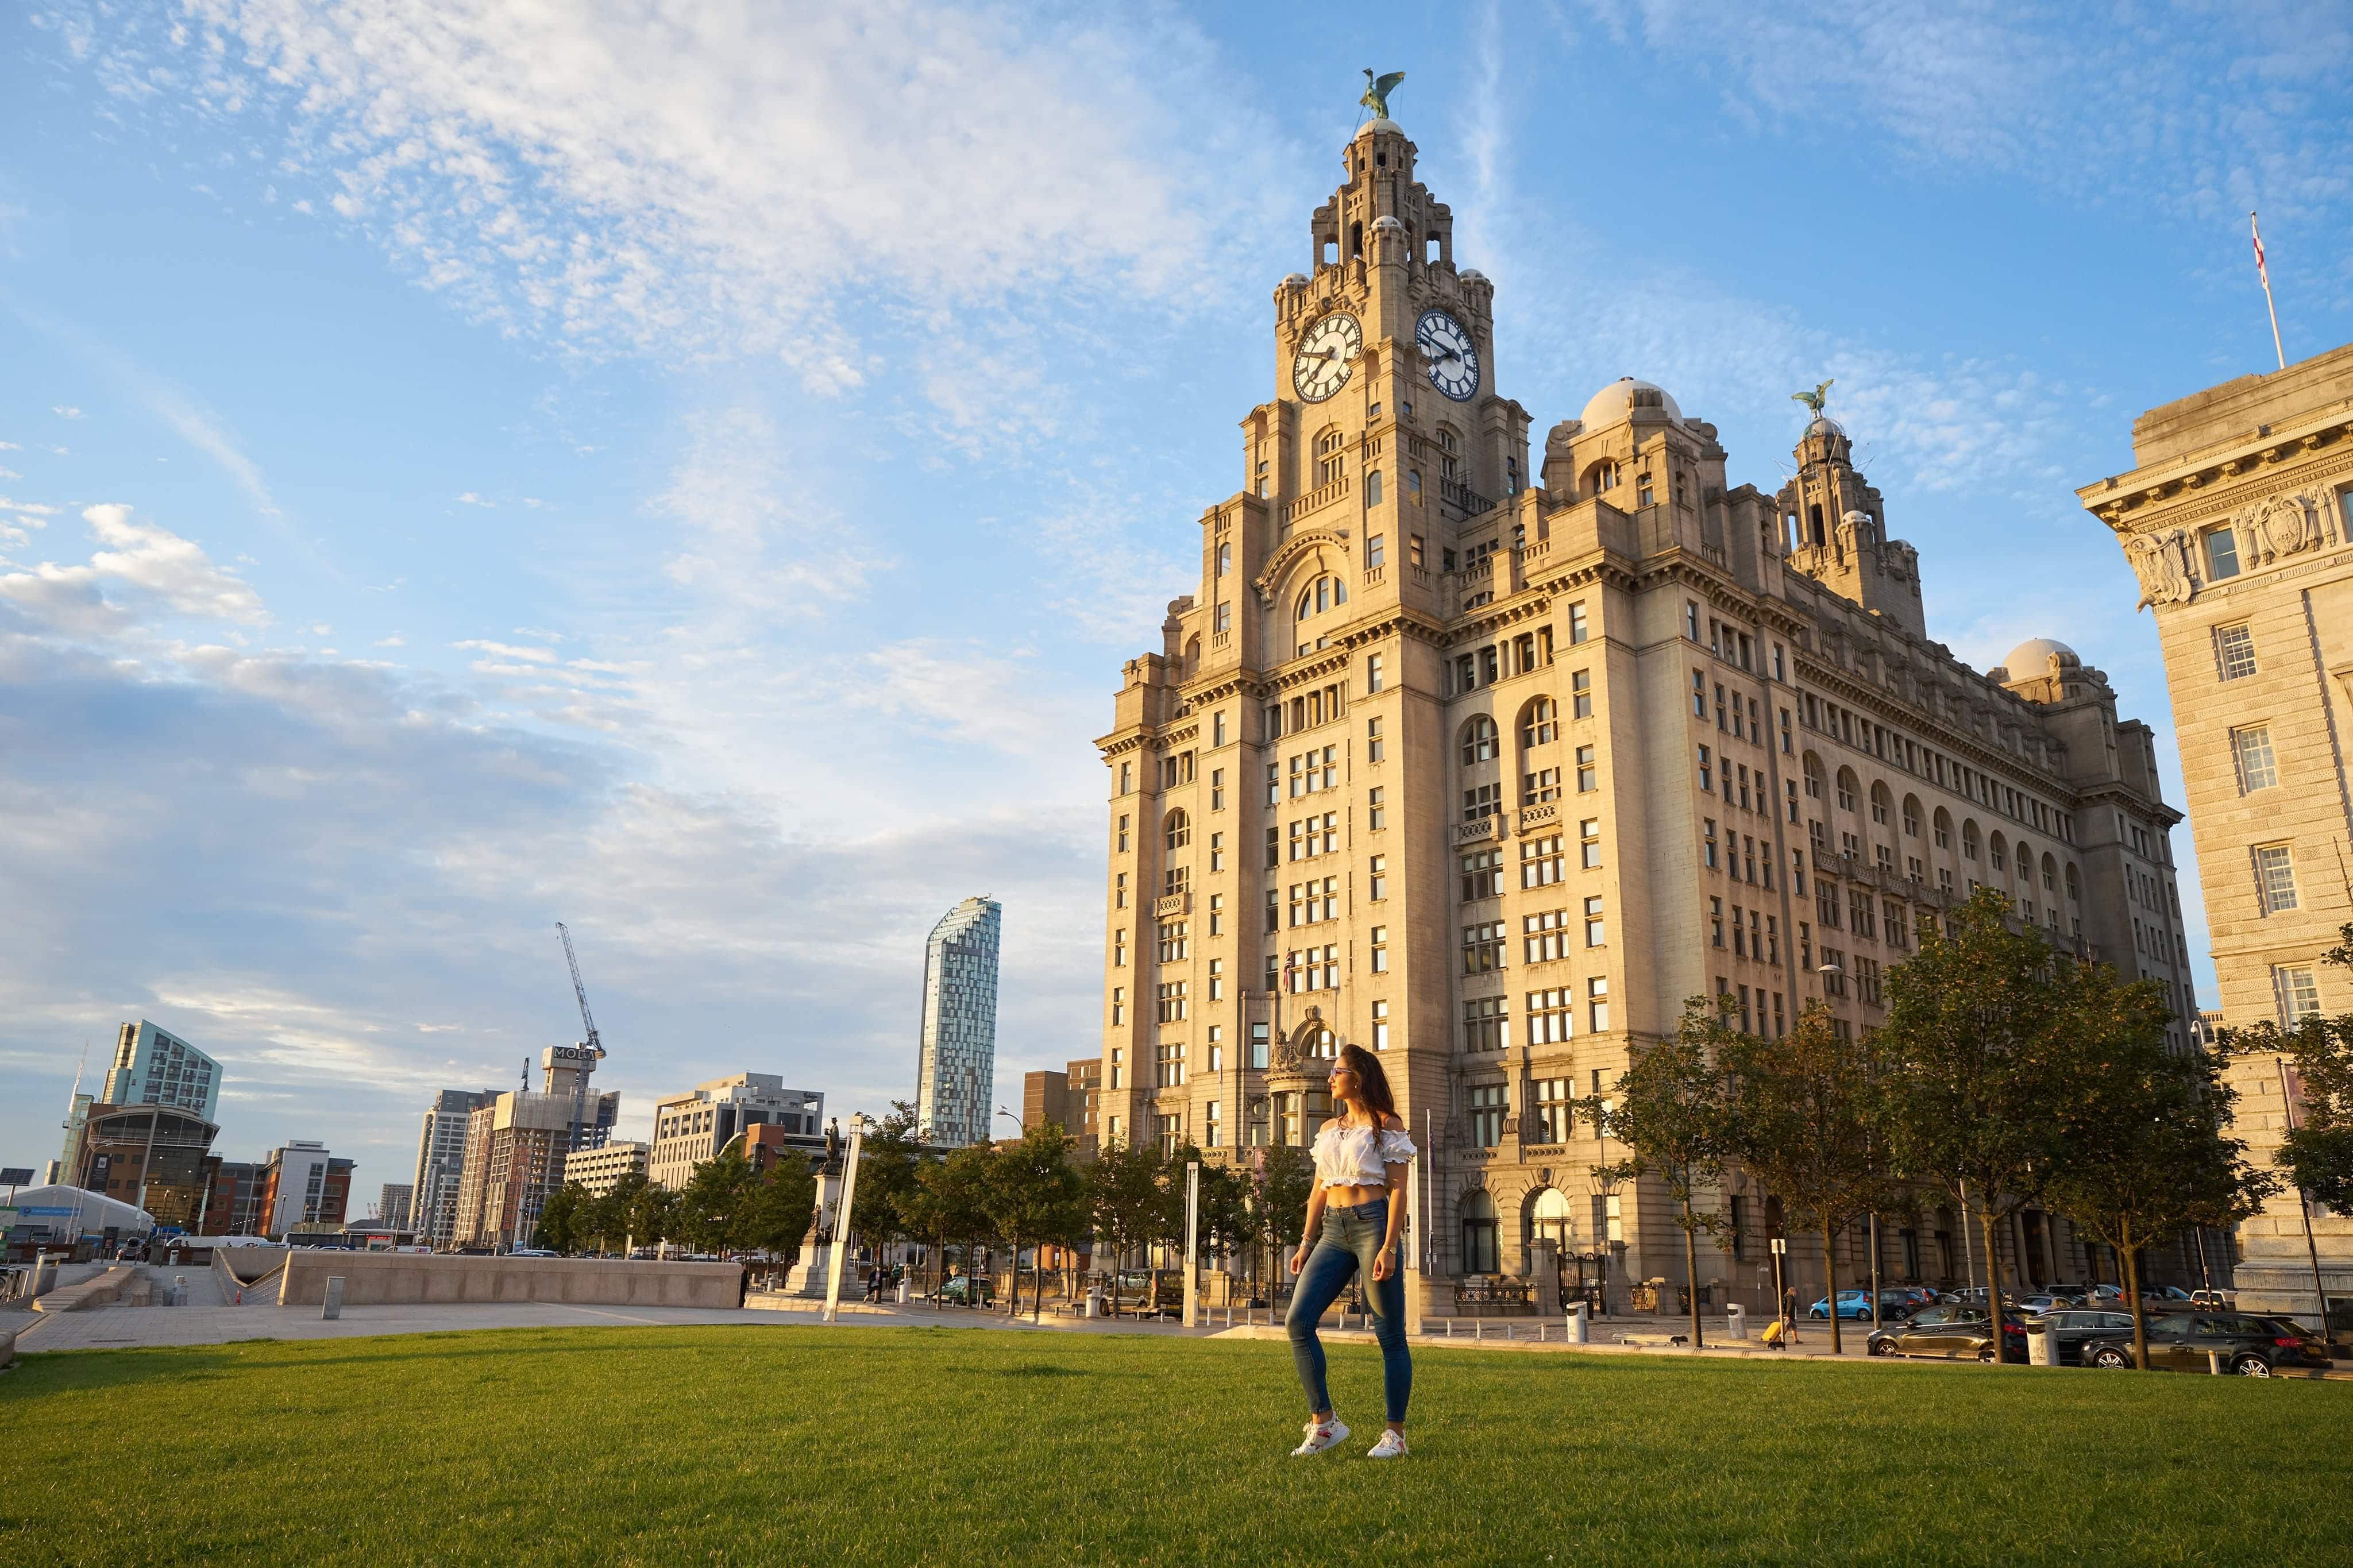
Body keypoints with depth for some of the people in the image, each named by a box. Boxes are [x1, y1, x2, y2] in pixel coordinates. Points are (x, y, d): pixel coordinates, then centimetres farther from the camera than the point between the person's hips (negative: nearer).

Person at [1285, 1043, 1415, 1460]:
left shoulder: (1386, 1125, -2)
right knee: (1298, 1321, -6)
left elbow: (1398, 1190, -7)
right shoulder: (1329, 1129, 16)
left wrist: (1389, 1248, -15)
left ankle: (1396, 1434, 11)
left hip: (1372, 1224, -6)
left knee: (1390, 1335, 0)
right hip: (1333, 1230, 6)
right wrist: (1306, 1243, 12)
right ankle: (1324, 1422, 2)